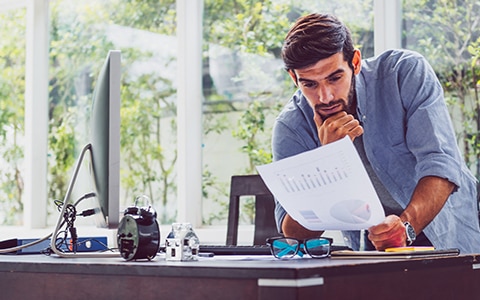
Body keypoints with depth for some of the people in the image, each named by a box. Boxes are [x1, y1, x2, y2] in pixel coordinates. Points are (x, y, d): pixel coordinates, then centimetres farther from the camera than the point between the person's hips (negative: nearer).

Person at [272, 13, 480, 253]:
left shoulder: (406, 72, -15)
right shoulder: (290, 127, -11)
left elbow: (441, 164, -22)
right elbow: (294, 234, -16)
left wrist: (406, 225, -38)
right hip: (372, 250, 1)